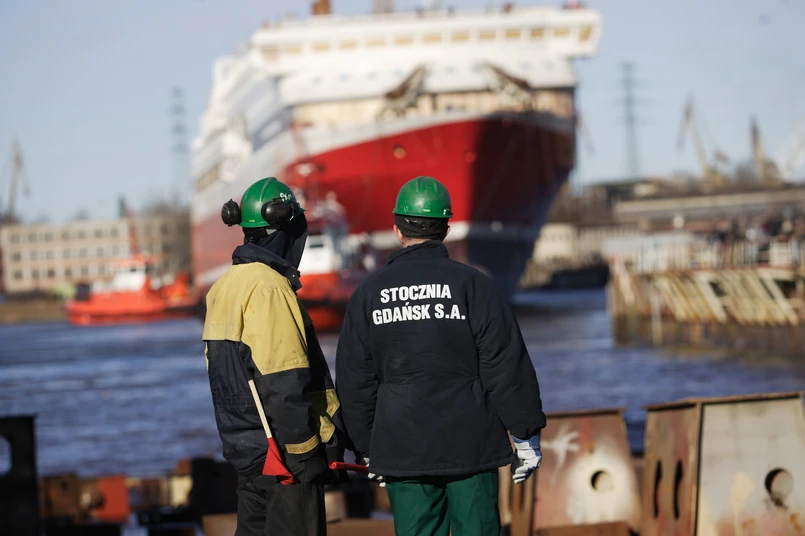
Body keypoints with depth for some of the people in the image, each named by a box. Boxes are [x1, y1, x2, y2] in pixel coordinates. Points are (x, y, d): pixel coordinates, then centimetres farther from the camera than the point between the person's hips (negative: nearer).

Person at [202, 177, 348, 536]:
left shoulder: (224, 287, 12)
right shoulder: (269, 289, -16)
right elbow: (286, 385, -20)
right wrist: (307, 454, -16)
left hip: (245, 448, 9)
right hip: (282, 453, -9)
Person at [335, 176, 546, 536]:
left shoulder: (368, 293, 5)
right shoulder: (472, 284, -4)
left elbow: (355, 381, 9)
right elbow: (507, 368, -6)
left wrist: (366, 449, 18)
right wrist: (526, 435, 1)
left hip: (401, 452, 2)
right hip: (471, 447, -2)